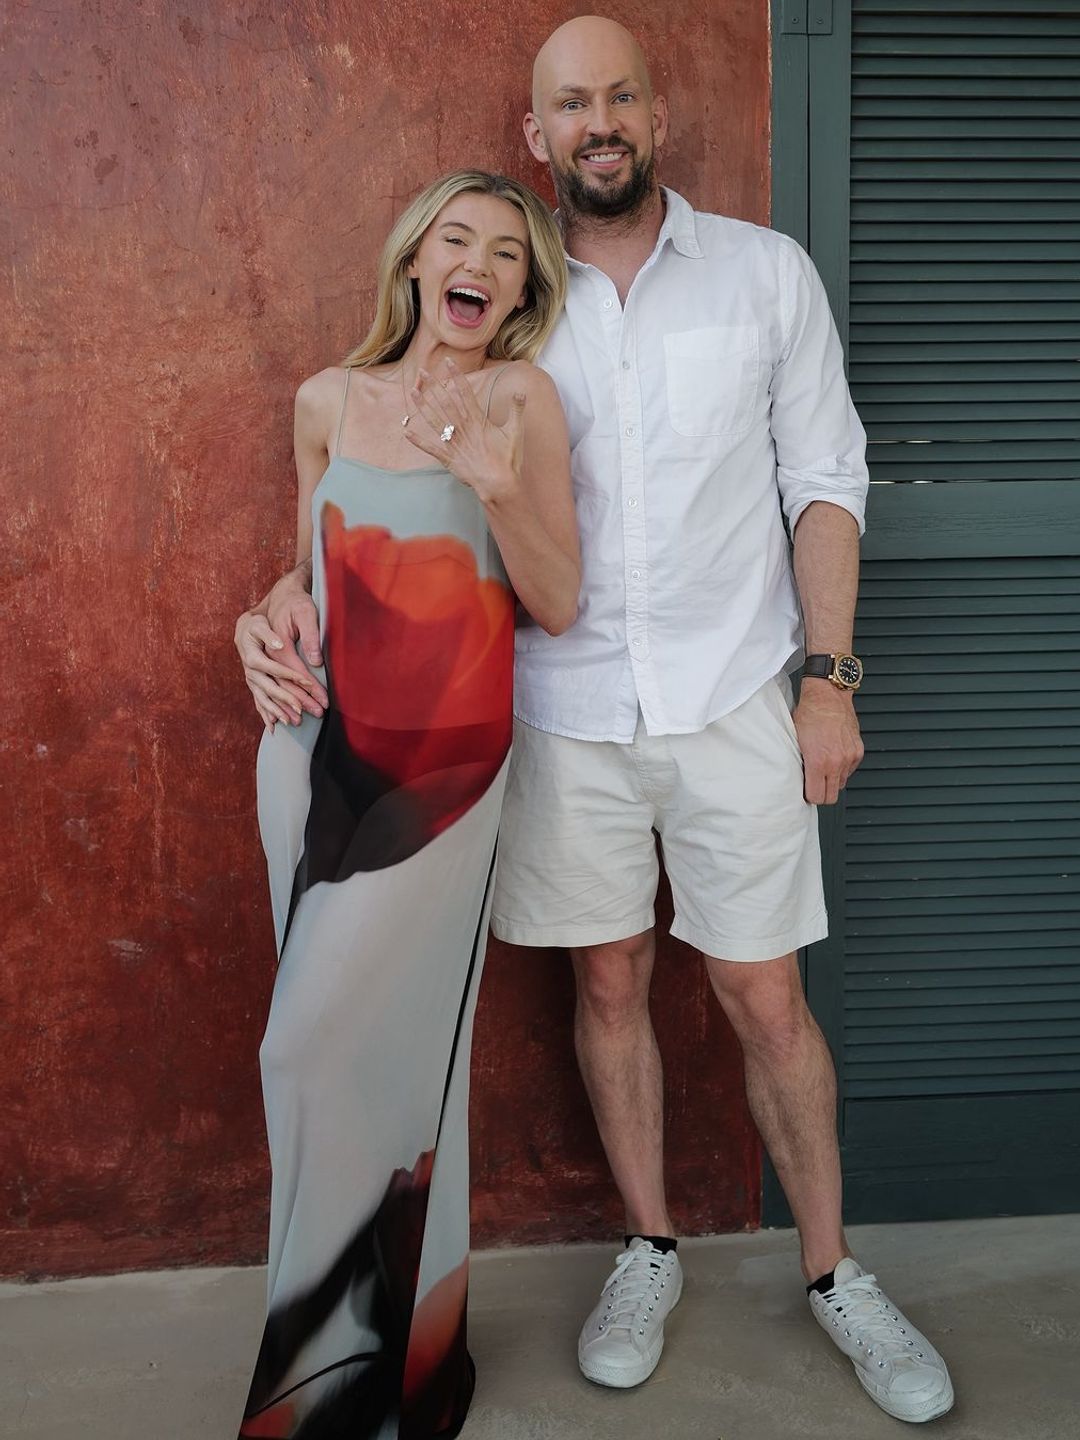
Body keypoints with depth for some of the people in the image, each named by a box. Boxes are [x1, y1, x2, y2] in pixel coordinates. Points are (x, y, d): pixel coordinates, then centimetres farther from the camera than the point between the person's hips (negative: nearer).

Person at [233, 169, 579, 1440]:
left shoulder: (522, 401, -2)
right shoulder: (329, 400, 8)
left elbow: (558, 608, -4)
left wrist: (499, 484, -18)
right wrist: (266, 625, -1)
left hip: (442, 761, -4)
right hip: (320, 746, 4)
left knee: (319, 1049, -5)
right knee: (383, 1049, 11)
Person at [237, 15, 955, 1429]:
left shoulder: (766, 272, 3)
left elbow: (824, 480, 3)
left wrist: (829, 676, -5)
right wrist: (313, 569, -16)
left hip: (733, 701, -1)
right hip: (567, 709, 2)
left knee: (765, 997, 5)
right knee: (609, 984, 11)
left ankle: (835, 1274, 27)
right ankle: (650, 1249, 33)